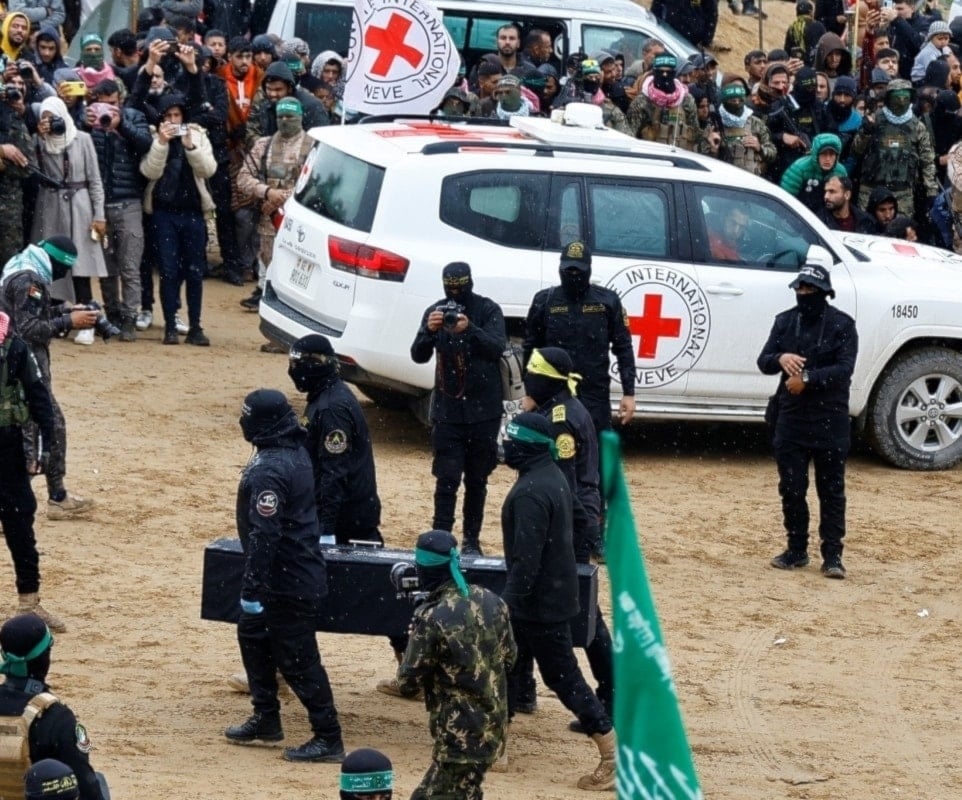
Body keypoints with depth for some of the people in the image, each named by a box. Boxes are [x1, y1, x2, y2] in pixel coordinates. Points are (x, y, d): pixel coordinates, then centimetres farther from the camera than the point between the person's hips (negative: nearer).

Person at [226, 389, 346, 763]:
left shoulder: (270, 470, -26)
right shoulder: (295, 452, 6)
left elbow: (264, 535, -28)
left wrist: (252, 589, -25)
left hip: (289, 583, -11)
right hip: (301, 569, 11)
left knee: (297, 660, -3)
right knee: (252, 634, 23)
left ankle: (328, 738, 3)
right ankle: (265, 719, 32)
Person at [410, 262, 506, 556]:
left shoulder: (488, 310, -4)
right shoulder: (435, 312, 1)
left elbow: (497, 347, -17)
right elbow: (419, 356, -6)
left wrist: (470, 329, -35)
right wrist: (429, 331, -26)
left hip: (483, 410, 0)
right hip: (447, 409, 0)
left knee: (476, 479, 8)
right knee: (447, 478, -6)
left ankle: (472, 540, 15)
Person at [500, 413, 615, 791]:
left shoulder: (531, 493, -24)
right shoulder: (552, 478, 7)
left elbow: (526, 559, -26)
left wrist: (508, 605, -22)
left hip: (540, 602, -10)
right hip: (553, 594, 10)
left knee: (563, 677, -3)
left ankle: (616, 756, -1)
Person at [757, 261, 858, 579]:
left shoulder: (841, 324, -5)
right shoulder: (785, 321, 8)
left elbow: (844, 368, -15)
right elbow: (763, 361, 1)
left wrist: (807, 378, -25)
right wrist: (781, 358, -22)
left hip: (830, 420, -4)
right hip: (791, 418, 4)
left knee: (831, 490, 0)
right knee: (791, 488, 7)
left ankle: (832, 555, 3)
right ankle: (797, 550, 18)